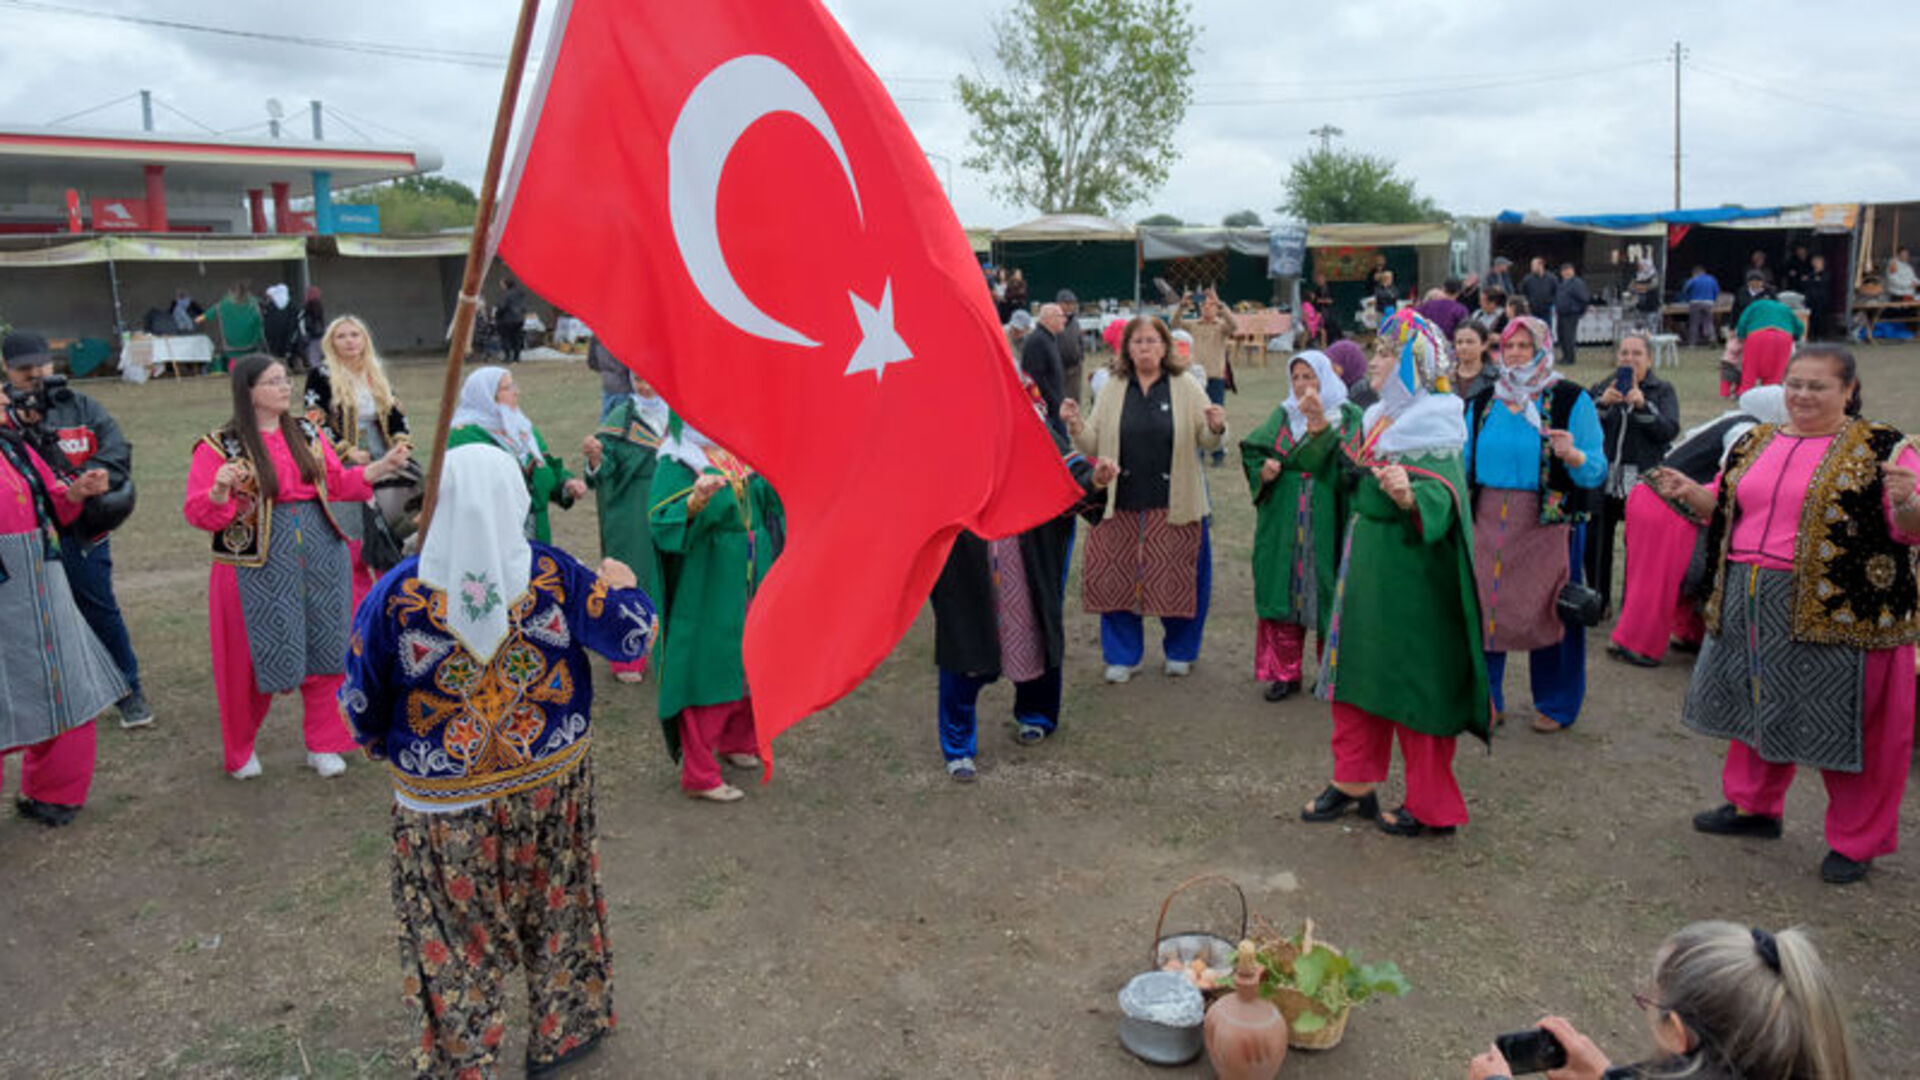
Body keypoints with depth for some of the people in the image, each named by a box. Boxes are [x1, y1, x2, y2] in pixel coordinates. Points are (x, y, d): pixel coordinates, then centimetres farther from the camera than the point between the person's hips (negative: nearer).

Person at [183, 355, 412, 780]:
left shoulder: (308, 433, 9)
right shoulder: (219, 447, -6)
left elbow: (336, 482, 14)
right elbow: (198, 513, -8)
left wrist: (380, 467, 3)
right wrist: (219, 492, -28)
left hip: (321, 556, 4)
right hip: (257, 566, -4)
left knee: (325, 651, 9)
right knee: (257, 661, 5)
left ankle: (323, 744, 24)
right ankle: (240, 752, 27)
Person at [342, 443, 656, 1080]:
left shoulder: (398, 593, -17)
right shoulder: (551, 573, -16)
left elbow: (361, 705, -7)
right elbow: (632, 639, -8)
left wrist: (383, 746, 14)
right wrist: (624, 586, 12)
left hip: (445, 802, -1)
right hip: (551, 785, 2)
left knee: (455, 937, 16)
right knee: (556, 908, 22)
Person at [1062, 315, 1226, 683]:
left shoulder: (1186, 388, 3)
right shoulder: (1112, 390, 7)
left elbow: (1208, 443, 4)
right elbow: (1095, 445, 7)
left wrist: (1216, 428, -18)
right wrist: (1076, 427, -12)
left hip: (1175, 505, -1)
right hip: (1123, 503, 1)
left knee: (1179, 578, 6)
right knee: (1117, 578, 2)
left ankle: (1180, 652, 28)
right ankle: (1123, 656, 20)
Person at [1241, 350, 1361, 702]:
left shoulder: (1348, 416, 1)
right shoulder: (1283, 415, 12)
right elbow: (1253, 453, 10)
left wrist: (1320, 423, -31)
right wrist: (1263, 472, -13)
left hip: (1327, 523, -3)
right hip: (1283, 524, 3)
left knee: (1327, 593, 1)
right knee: (1282, 592, 2)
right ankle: (1285, 673, 12)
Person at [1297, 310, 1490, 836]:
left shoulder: (1433, 426, -14)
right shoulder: (1376, 418, 11)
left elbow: (1442, 495, -27)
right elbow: (1342, 471, 22)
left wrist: (1410, 497, -47)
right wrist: (1319, 432, 14)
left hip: (1409, 575, -8)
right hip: (1365, 567, 9)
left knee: (1412, 682, -1)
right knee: (1357, 668, 13)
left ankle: (1431, 807, 11)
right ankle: (1354, 784, 25)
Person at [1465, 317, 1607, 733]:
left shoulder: (1571, 399, -2)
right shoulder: (1483, 402, 10)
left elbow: (1597, 471, -7)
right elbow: (1465, 462, 20)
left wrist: (1573, 456, -26)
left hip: (1549, 522, -4)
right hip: (1488, 522, 4)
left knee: (1548, 611, 3)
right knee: (1483, 606, 4)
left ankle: (1555, 704, 19)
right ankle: (1485, 700, 19)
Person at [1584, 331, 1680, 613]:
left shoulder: (1662, 391, 5)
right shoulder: (1601, 388, 10)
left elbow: (1670, 430, -9)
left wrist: (1642, 406, -21)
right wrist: (1601, 404, -19)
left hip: (1643, 482, -2)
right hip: (1602, 480, 3)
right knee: (1596, 542, 7)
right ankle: (1598, 602, 22)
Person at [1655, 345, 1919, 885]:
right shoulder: (1756, 443, 11)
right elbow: (1726, 511, 19)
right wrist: (1691, 492, 1)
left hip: (1839, 613, -6)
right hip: (1750, 605, 6)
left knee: (1845, 723, 3)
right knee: (1758, 706, 18)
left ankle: (1856, 840, 21)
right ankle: (1753, 806, 37)